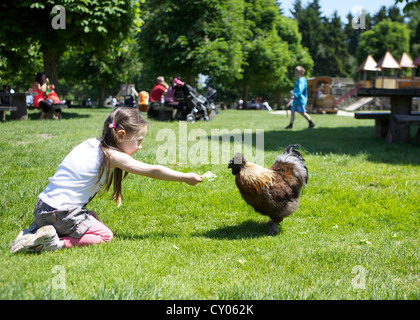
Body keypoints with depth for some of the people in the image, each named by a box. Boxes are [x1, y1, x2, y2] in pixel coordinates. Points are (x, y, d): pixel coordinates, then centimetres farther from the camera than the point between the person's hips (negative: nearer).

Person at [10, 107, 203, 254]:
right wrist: (185, 178, -1)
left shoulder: (91, 144, 10)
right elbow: (152, 171, -9)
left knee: (91, 217, 27)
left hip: (44, 207, 8)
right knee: (104, 235, 0)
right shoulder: (112, 156, -13)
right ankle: (57, 243, -12)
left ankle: (34, 232, 14)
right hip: (61, 212, -8)